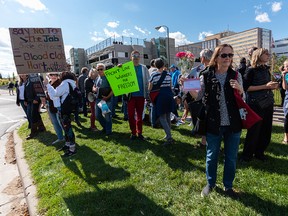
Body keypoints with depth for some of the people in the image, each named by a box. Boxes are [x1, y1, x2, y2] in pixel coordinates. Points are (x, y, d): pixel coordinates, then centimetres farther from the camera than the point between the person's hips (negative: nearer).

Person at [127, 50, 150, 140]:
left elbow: (147, 81, 4)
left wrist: (147, 94, -2)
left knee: (140, 114, 9)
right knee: (131, 115, 1)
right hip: (131, 95, 0)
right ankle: (133, 133, 15)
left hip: (141, 95, 1)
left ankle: (139, 133, 20)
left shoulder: (144, 68, 6)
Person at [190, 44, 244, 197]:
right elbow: (199, 97, -2)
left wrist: (239, 89, -17)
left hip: (233, 123, 2)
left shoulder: (236, 75, 1)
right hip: (213, 124, -2)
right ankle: (210, 183, 38)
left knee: (231, 157, 16)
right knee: (211, 156, 13)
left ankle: (228, 185, 39)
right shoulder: (206, 76, -5)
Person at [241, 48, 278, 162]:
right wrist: (265, 86, -19)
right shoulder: (251, 70, -9)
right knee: (254, 131, 0)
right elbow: (246, 87, -17)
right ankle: (247, 154, 16)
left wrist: (272, 86, 2)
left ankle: (259, 152, 29)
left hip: (268, 104, 7)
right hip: (256, 105, -7)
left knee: (266, 130, 12)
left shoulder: (266, 69, 12)